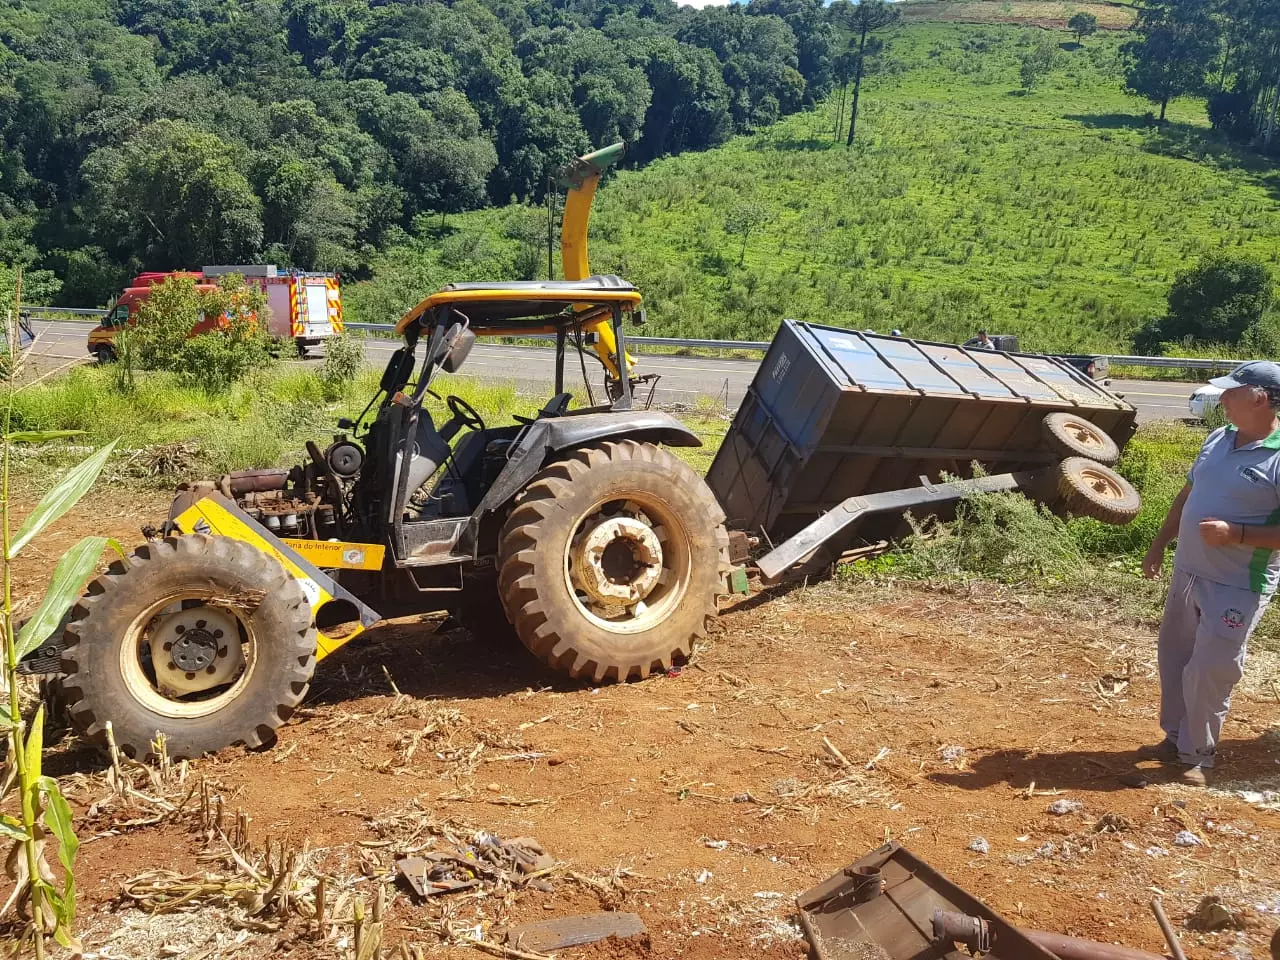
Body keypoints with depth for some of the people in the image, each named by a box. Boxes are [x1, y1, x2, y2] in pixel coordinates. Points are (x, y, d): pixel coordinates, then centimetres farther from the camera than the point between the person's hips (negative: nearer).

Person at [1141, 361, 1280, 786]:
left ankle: (1198, 755, 16)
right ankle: (1175, 738, 33)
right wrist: (1160, 543, 17)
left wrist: (1235, 534, -28)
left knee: (1208, 671, -3)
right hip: (1188, 572, 8)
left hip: (1238, 587, -8)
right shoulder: (1218, 439, 5)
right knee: (1173, 657, 17)